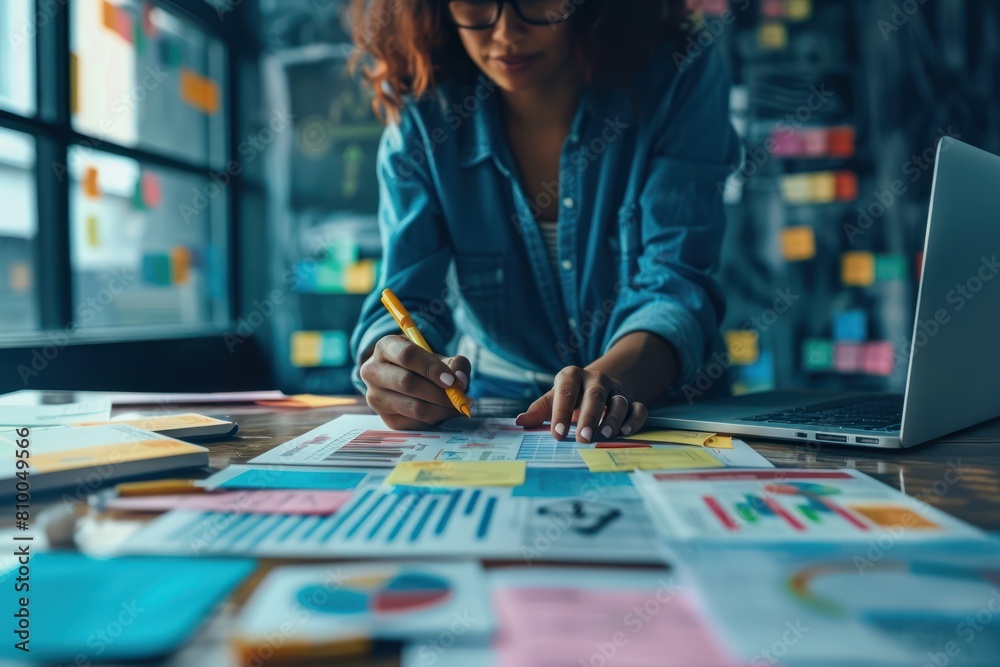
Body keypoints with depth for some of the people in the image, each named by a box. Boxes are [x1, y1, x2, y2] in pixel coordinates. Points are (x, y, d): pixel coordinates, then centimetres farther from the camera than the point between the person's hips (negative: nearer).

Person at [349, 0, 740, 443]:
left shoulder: (684, 80, -11)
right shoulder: (422, 116, -7)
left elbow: (676, 284, -18)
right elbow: (408, 299, -11)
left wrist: (612, 379, -39)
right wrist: (394, 377, -34)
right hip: (489, 413, 1)